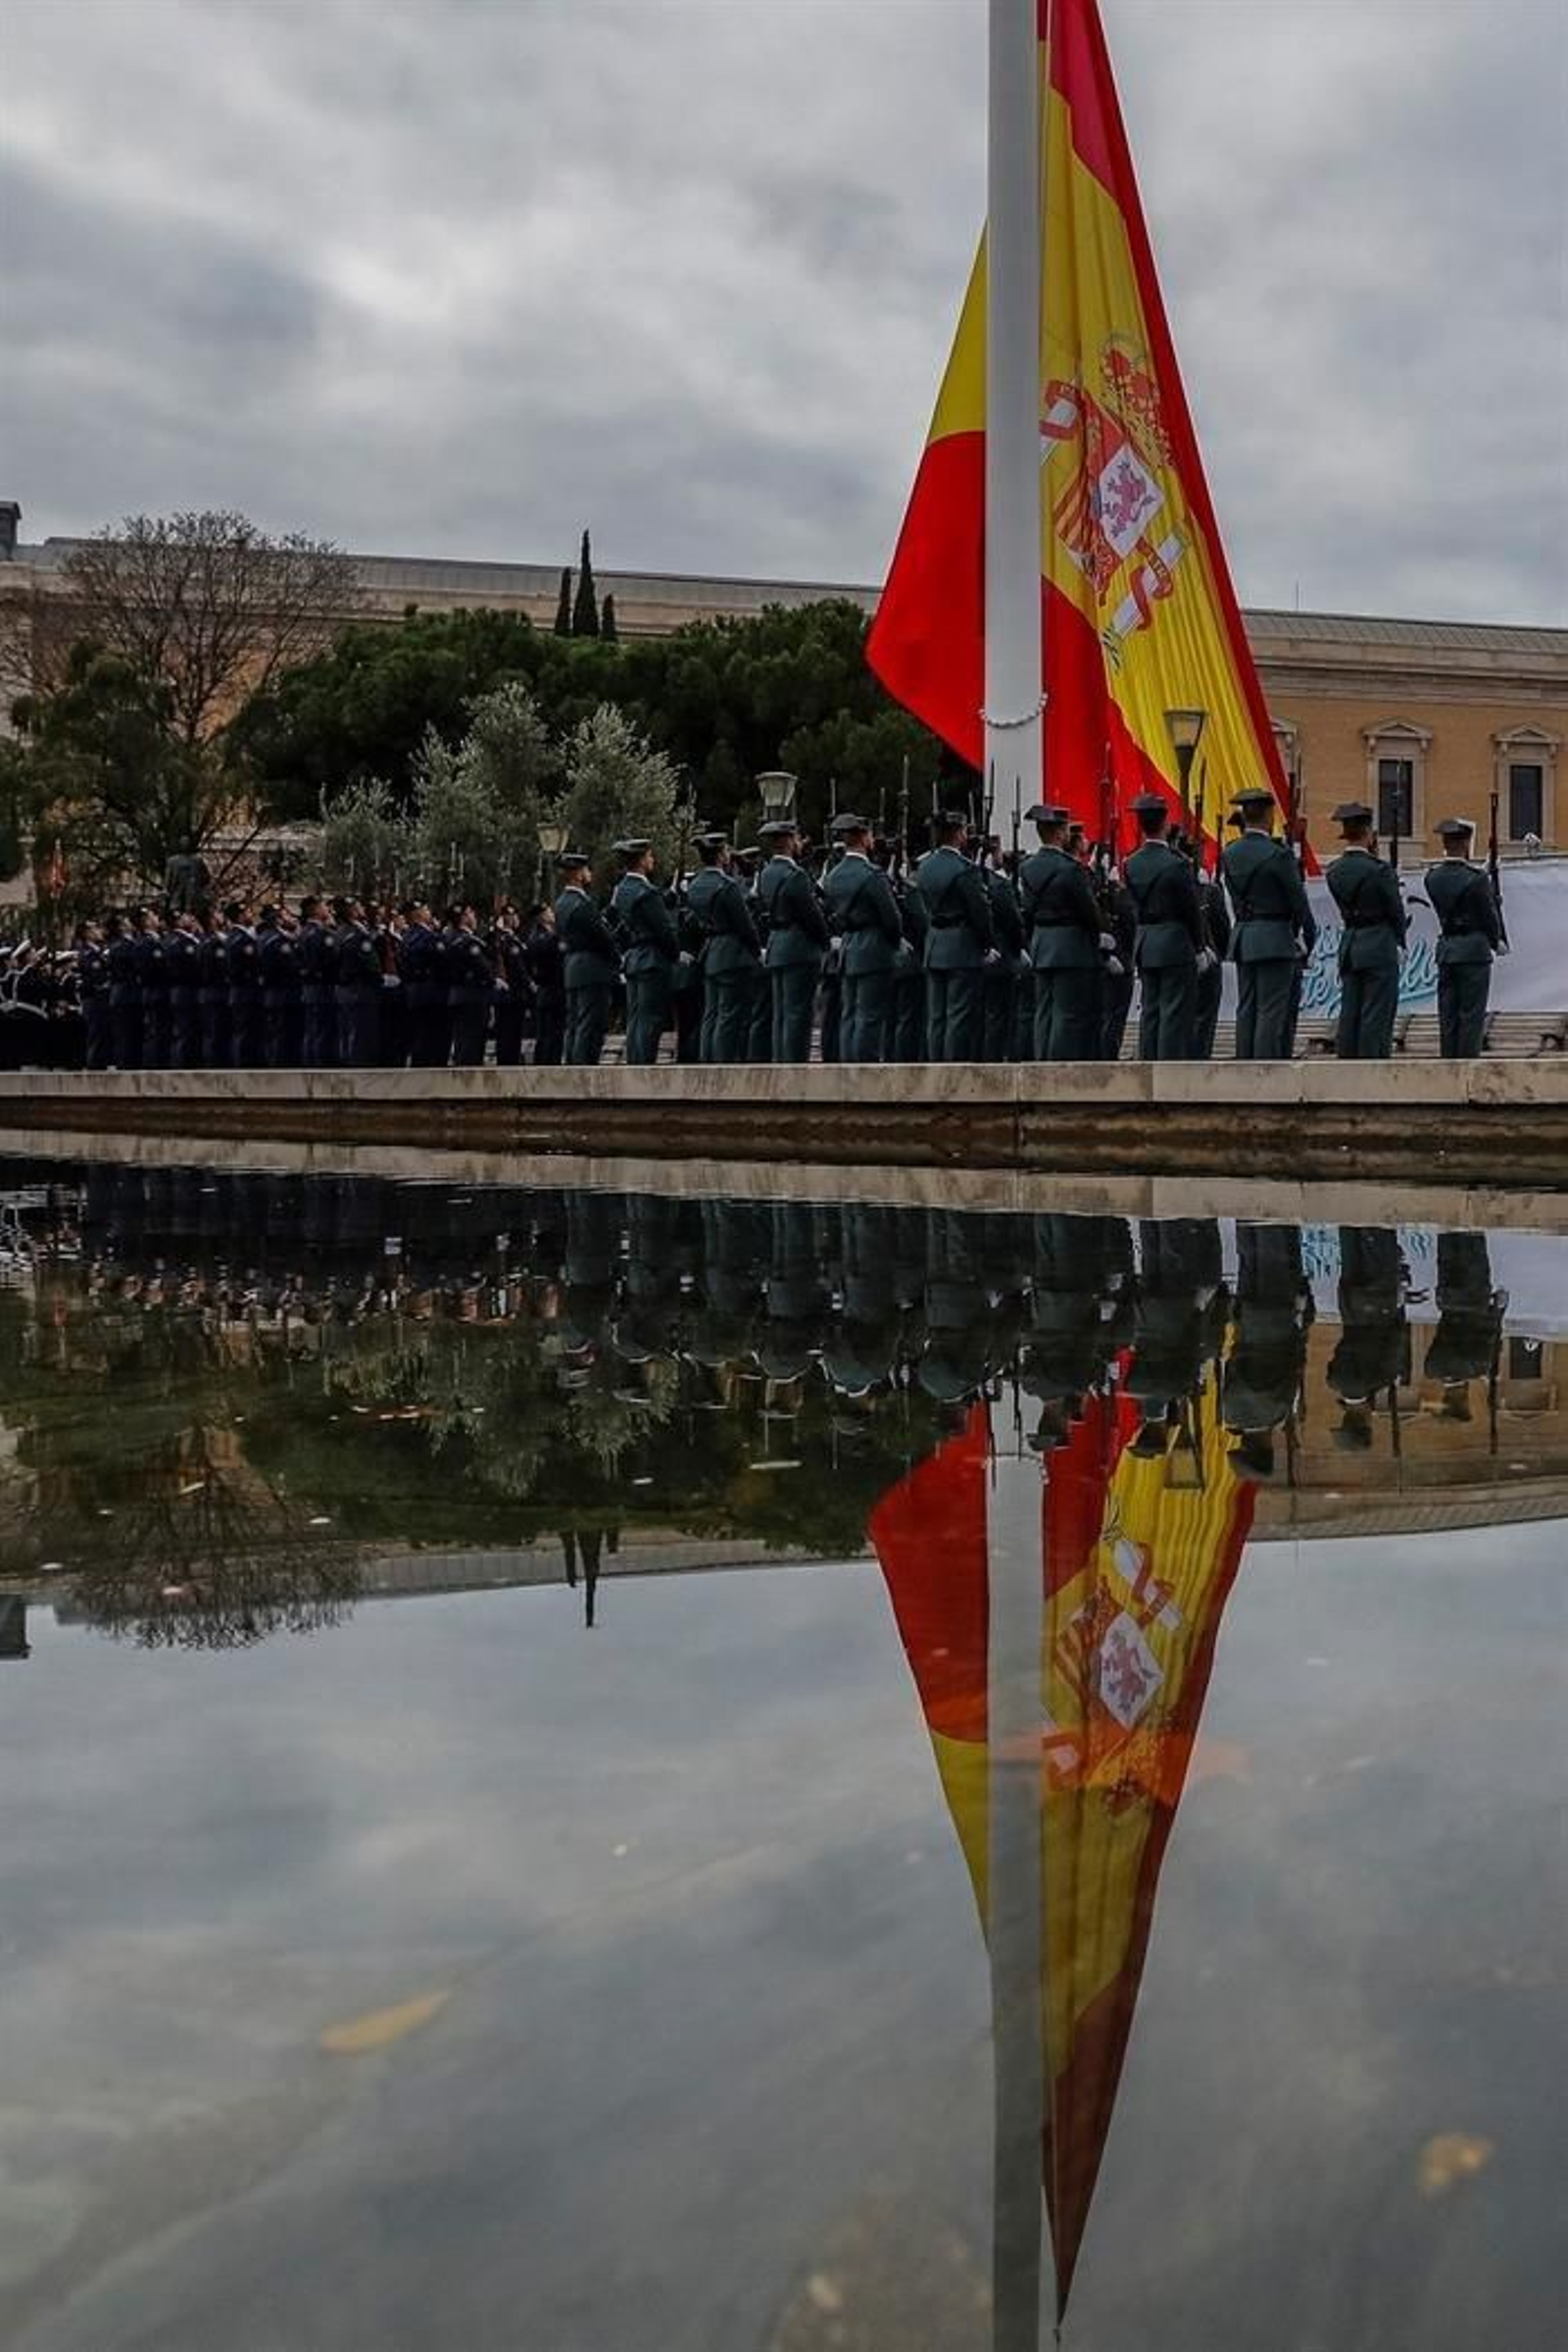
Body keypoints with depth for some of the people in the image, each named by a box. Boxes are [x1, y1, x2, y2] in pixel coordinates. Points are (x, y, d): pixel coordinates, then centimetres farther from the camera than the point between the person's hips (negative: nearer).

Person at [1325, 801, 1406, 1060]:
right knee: (1377, 1015, -3)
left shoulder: (1335, 871, 5)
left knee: (1350, 1014, 9)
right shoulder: (1378, 869, -14)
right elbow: (1396, 911, -7)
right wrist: (1400, 941, 11)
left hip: (1349, 945, 6)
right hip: (1380, 946, -6)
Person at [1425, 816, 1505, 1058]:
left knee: (1448, 1014, 9)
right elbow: (1489, 916, -9)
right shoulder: (1476, 878, -15)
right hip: (1474, 950, -6)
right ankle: (1467, 1063, -2)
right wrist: (1497, 942, 11)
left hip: (1445, 949, 6)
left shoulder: (1433, 877, 3)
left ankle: (1449, 1063, 11)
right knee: (1472, 1013, -1)